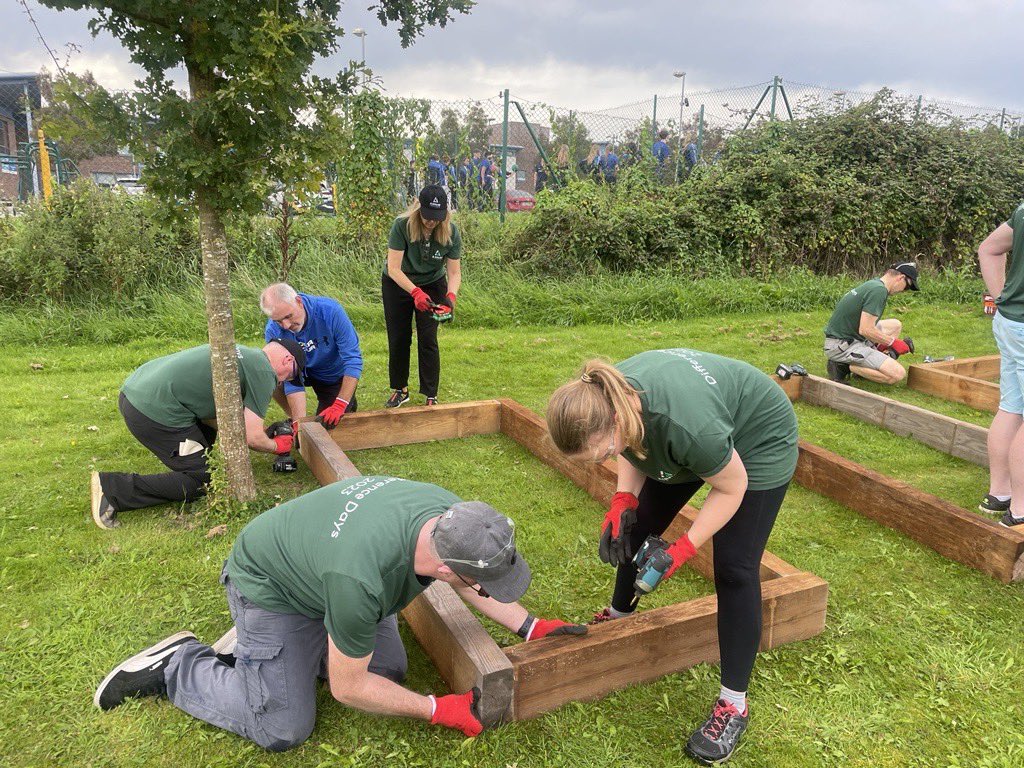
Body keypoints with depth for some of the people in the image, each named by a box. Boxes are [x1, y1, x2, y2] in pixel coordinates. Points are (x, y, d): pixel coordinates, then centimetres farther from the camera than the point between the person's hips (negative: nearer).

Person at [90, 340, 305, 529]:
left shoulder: (241, 353, 22)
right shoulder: (264, 373, -5)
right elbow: (252, 437, -7)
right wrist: (276, 446, 12)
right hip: (156, 410, -10)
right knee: (202, 482, 1)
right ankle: (113, 488, -4)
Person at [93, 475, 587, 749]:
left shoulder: (453, 517, -25)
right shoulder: (361, 579, -43)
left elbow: (475, 583, 1)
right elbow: (347, 689, -24)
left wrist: (529, 626, -4)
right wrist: (437, 710, -17)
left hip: (316, 559, 7)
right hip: (269, 585, -7)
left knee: (390, 672, 4)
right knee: (284, 731, -7)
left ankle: (256, 644, 19)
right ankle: (175, 668, 13)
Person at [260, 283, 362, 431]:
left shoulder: (330, 311, -34)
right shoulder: (273, 331, -27)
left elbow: (353, 359, -32)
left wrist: (340, 405, -37)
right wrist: (300, 422, -35)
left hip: (336, 374, -2)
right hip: (306, 370, 2)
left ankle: (349, 403, 24)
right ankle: (294, 420, 0)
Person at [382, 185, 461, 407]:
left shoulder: (451, 233, -21)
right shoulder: (401, 226, -28)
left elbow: (454, 272, -18)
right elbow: (393, 268, -30)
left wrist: (451, 296, -38)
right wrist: (416, 292, -44)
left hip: (433, 285, 1)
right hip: (397, 285, 0)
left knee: (428, 340, -5)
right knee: (398, 339, 5)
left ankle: (431, 396, 6)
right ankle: (400, 390, 24)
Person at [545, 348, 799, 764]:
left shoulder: (687, 426, -45)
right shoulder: (606, 399, -25)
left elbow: (732, 488, -25)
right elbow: (636, 448, -3)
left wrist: (682, 550, -24)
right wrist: (623, 501, -17)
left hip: (759, 441, -6)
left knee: (734, 568, -9)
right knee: (638, 528, 10)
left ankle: (733, 704, 4)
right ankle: (619, 613, 37)